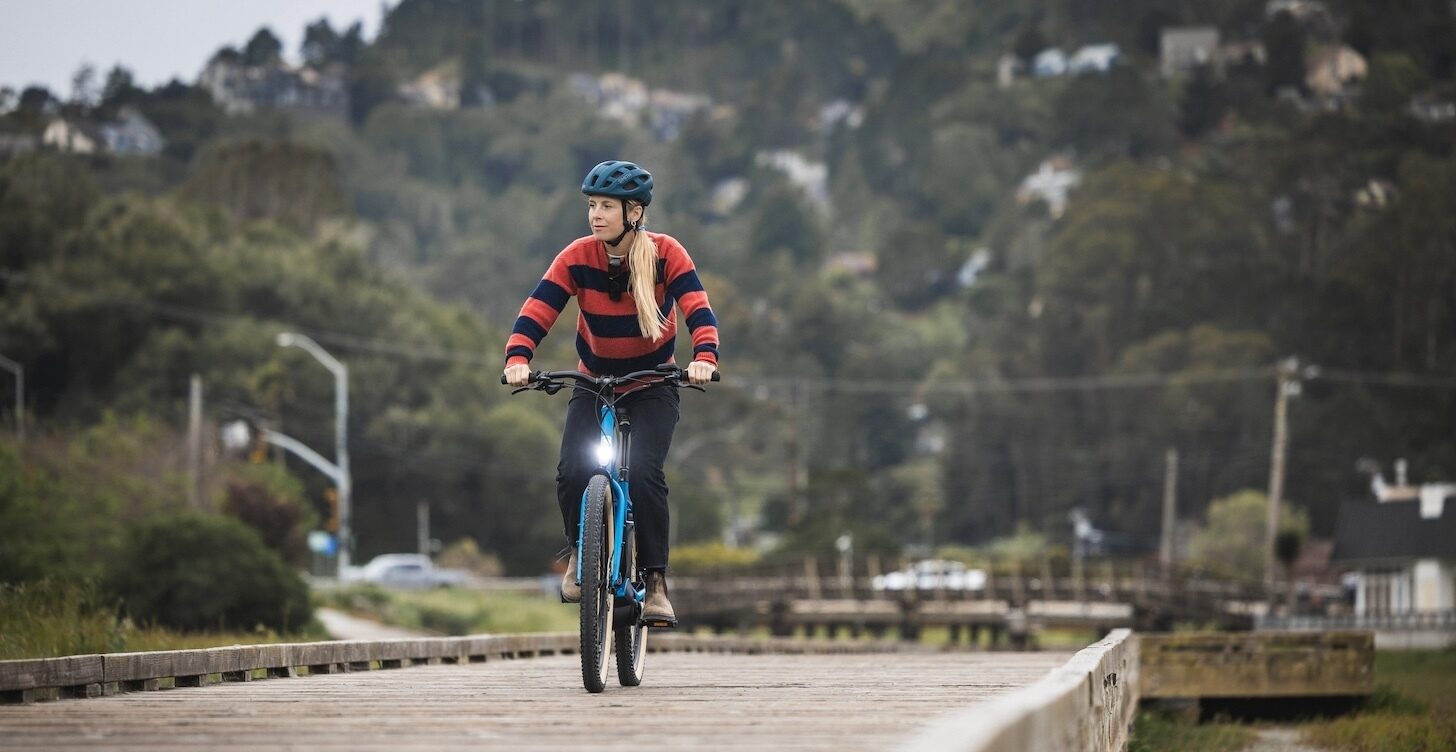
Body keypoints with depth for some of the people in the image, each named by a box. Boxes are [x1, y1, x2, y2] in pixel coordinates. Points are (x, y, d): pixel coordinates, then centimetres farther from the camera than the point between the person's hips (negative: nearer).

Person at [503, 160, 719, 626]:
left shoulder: (666, 254, -16)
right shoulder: (577, 258, -13)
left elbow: (698, 310, -25)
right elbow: (536, 312, -20)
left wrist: (704, 357, -45)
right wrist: (518, 358, -39)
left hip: (653, 384, -1)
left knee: (644, 473, -25)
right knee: (573, 472, -23)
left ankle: (655, 582, -12)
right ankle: (578, 552, 6)